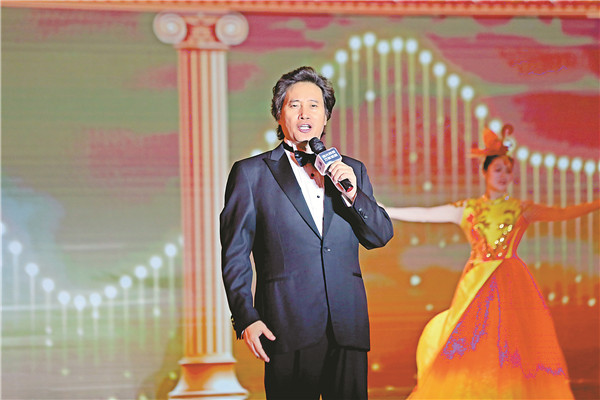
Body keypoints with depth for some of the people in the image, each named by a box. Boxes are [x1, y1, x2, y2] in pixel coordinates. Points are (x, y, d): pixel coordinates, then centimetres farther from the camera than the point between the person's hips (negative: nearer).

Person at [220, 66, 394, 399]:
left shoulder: (352, 170, 16)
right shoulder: (251, 173, 6)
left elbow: (381, 236, 12)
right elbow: (235, 255, 3)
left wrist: (352, 193, -6)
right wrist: (246, 318, -7)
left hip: (348, 328, 3)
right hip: (288, 328, -3)